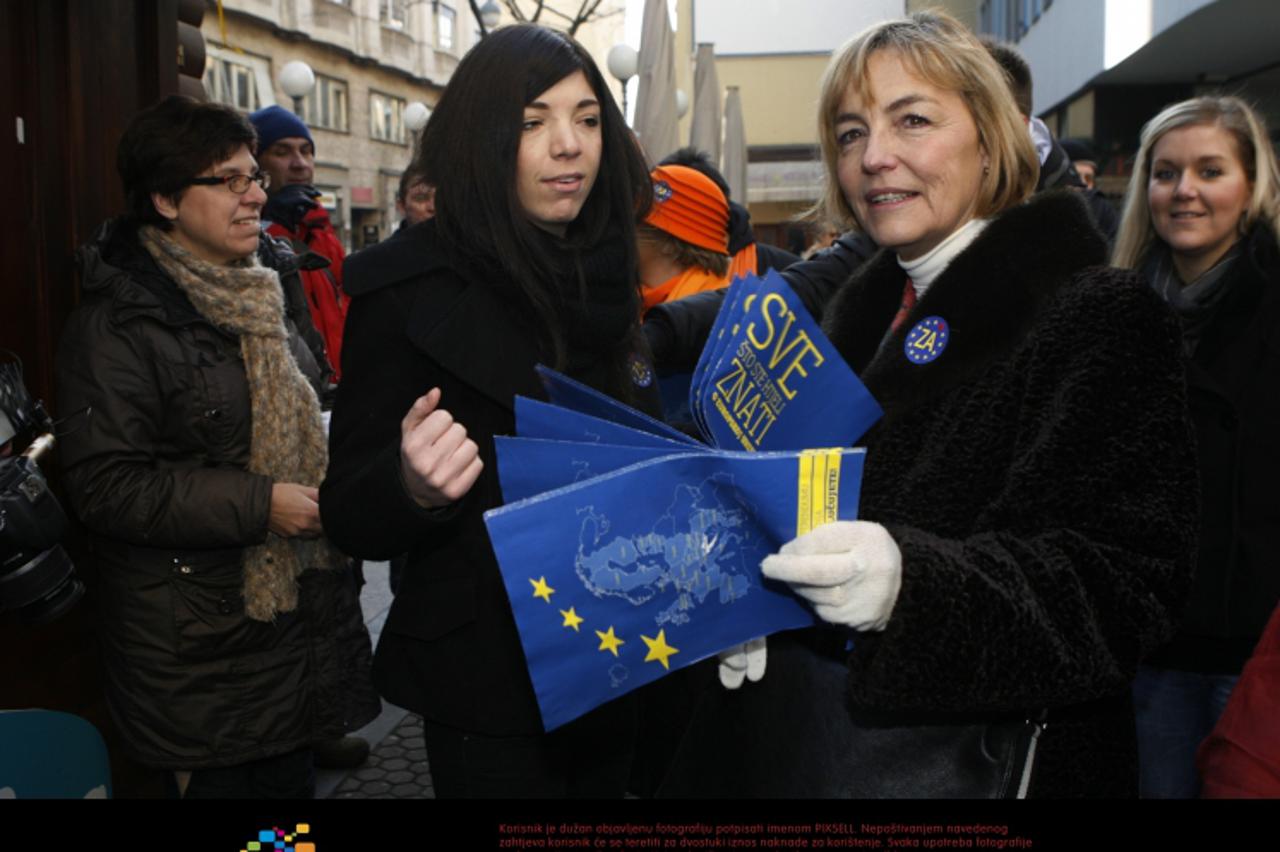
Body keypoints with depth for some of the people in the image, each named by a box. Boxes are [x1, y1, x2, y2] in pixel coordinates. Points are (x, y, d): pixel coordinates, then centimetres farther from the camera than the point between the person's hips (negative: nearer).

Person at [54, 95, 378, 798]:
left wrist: (325, 494, 9)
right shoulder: (116, 322, -15)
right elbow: (104, 485, -20)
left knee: (290, 773, 16)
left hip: (297, 602, 7)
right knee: (223, 780, 6)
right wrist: (259, 504, -22)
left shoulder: (259, 294, 12)